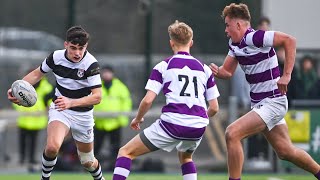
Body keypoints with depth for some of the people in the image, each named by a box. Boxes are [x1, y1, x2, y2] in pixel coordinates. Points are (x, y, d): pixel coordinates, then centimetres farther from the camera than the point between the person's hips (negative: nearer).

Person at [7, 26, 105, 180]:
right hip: (59, 109, 1)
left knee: (87, 162, 14)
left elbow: (97, 97, -27)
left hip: (83, 114, -1)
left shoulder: (90, 64, -22)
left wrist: (71, 103, -41)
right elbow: (37, 73, 7)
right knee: (52, 146, -30)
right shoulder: (56, 57, -12)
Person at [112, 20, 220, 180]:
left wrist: (138, 119, 17)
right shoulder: (204, 69, 14)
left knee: (125, 152, 7)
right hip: (198, 127, 4)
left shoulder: (163, 66, 4)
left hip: (172, 124, -4)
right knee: (185, 157, 37)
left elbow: (148, 100, -3)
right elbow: (214, 108, 15)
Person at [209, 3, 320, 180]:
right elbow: (227, 71, 13)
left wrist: (286, 75, -26)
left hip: (272, 102, -10)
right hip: (260, 104, 10)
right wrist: (217, 71, -11)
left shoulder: (254, 38, -19)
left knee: (232, 134, -20)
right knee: (285, 151, 17)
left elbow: (289, 40, -24)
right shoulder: (234, 44, 9)